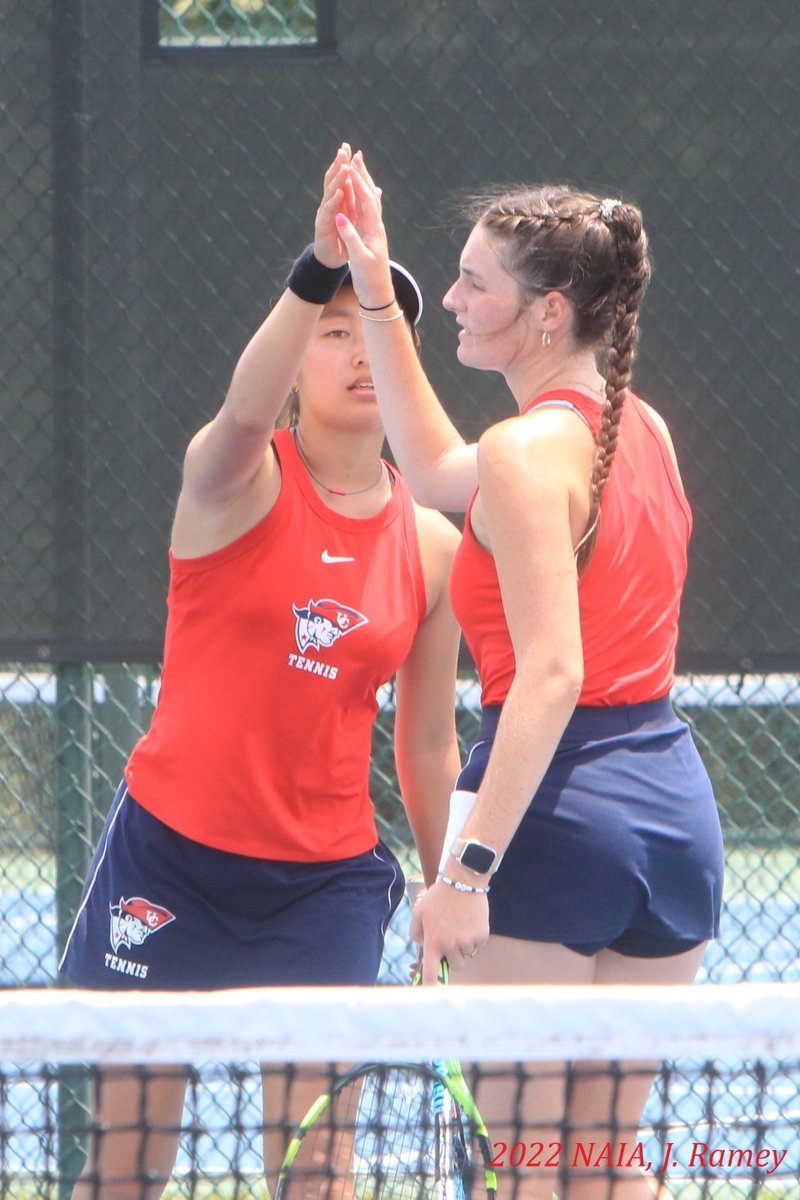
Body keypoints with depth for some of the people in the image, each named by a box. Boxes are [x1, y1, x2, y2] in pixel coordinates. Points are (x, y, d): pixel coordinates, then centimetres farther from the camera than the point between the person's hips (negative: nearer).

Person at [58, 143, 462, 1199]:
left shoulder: (433, 546, 4)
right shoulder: (238, 480, -6)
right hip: (171, 858, -2)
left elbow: (429, 746, 13)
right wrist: (319, 268, -47)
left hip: (325, 880, 2)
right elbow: (245, 411, -32)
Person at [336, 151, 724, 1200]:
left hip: (558, 809, -8)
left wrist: (468, 868, -24)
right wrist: (375, 295, 25)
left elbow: (551, 677, -22)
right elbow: (436, 470, 26)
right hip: (674, 806, 8)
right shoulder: (643, 427, 11)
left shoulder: (530, 450, -13)